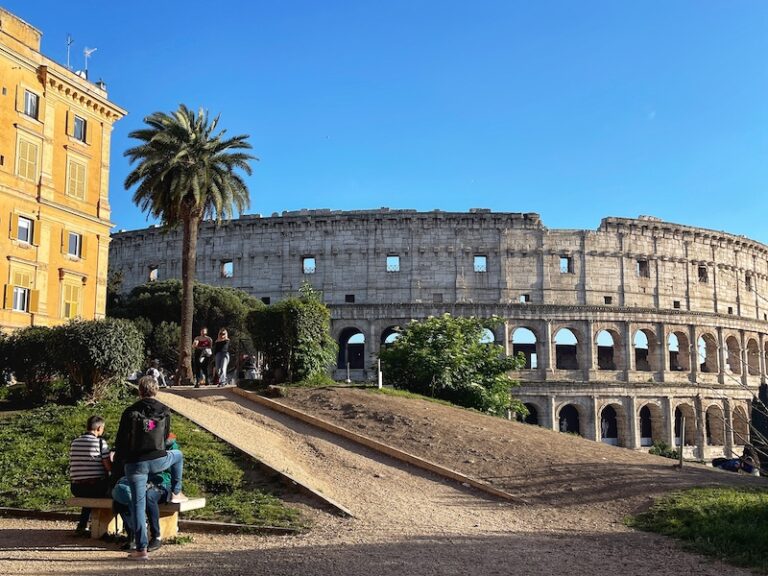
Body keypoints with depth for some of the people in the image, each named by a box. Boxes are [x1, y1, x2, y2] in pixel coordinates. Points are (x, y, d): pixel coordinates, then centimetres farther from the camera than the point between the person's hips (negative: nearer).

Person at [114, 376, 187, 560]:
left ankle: (141, 549, 1)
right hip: (158, 460, 1)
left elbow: (121, 441, 1)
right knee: (178, 455, 34)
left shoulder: (130, 412, -3)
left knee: (138, 504, 4)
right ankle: (175, 493, 40)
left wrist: (125, 458, 20)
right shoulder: (165, 411, 5)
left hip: (135, 464, -1)